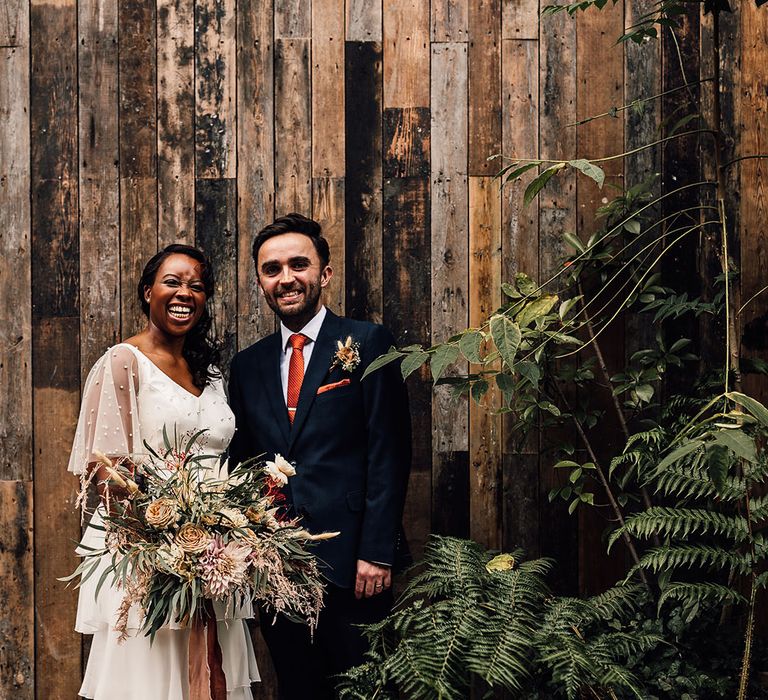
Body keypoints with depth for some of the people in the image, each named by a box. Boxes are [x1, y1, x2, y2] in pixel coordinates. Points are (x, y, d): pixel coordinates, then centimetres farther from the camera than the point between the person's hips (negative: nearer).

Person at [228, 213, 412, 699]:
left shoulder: (367, 343, -3)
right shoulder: (248, 365, 13)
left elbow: (389, 453, -8)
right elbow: (242, 459, 15)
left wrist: (377, 551, -14)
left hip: (351, 563, -4)